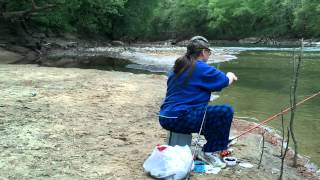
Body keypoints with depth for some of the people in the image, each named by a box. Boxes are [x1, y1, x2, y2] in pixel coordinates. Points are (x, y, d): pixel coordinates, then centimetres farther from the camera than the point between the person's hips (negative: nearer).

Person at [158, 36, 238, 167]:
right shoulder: (201, 68, -11)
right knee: (226, 111, -6)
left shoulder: (178, 67, 14)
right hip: (180, 119, -9)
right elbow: (225, 81, -2)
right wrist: (230, 76, 22)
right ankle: (210, 152, 4)